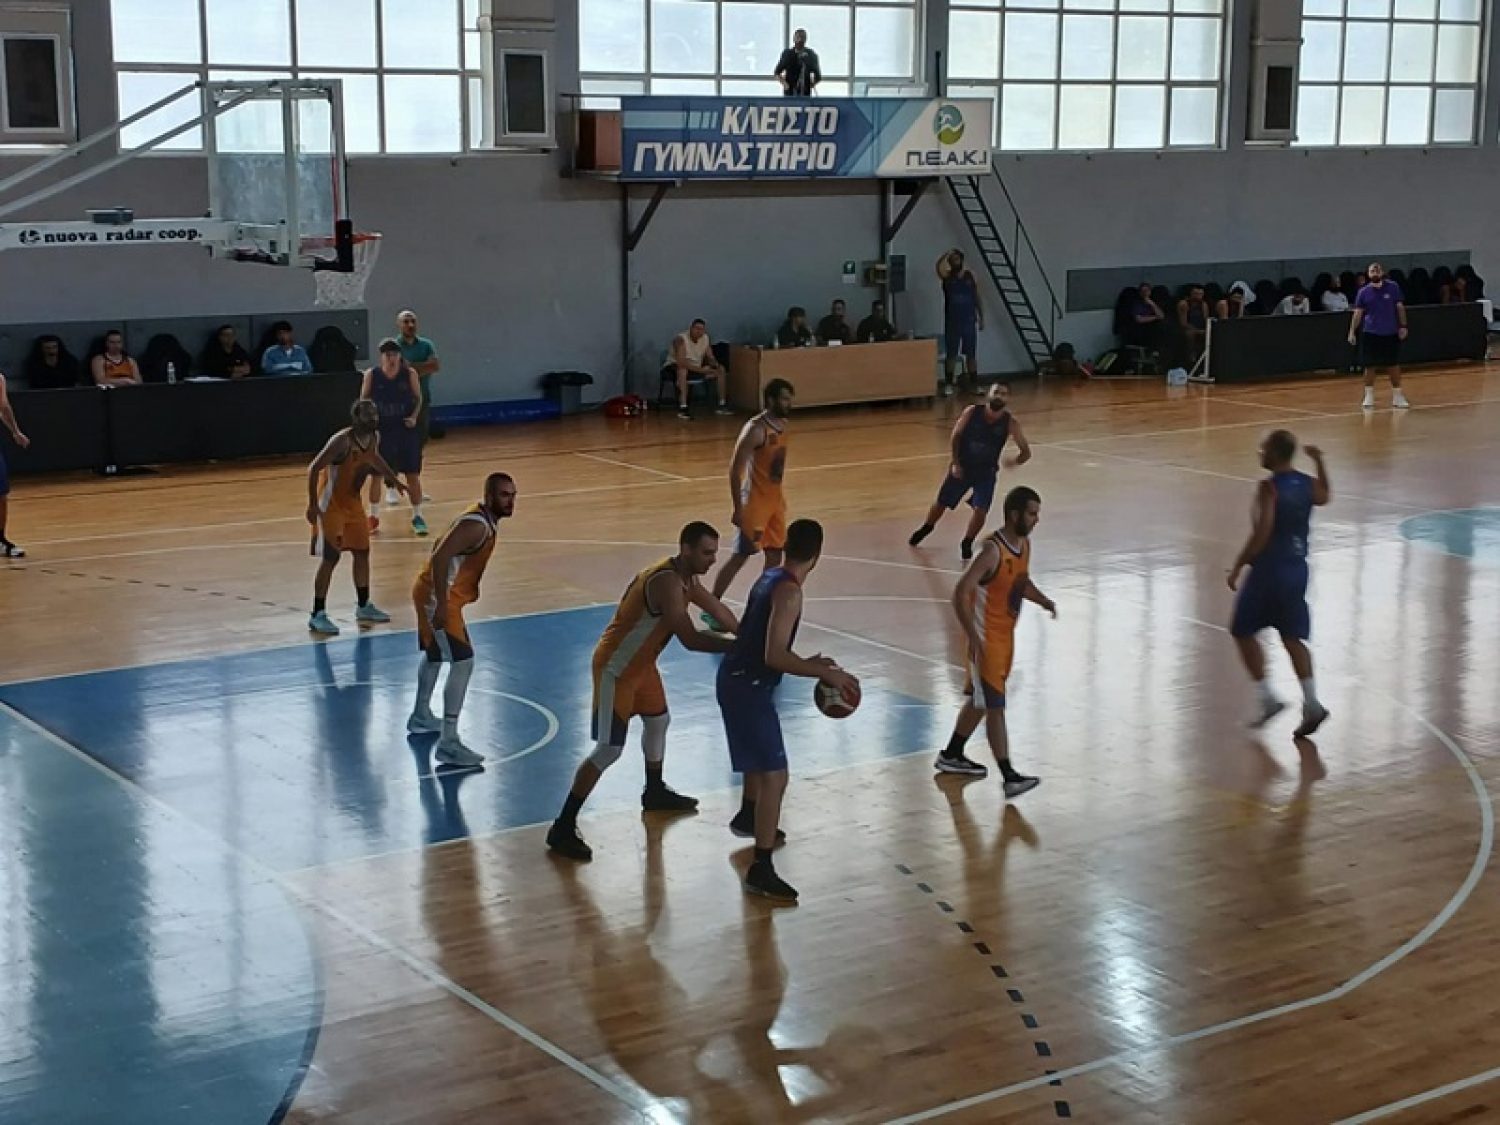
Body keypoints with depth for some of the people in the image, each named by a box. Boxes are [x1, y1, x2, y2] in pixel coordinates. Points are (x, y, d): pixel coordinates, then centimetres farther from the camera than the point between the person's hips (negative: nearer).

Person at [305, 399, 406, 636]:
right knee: (331, 557, -10)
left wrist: (393, 479, 19)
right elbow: (314, 468, -26)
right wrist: (313, 504, -28)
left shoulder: (374, 437, -3)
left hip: (353, 501, 8)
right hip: (330, 503, -8)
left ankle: (364, 607, 28)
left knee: (362, 551, 13)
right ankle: (317, 615, -4)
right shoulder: (342, 440, -27)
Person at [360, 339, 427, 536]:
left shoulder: (410, 374, -7)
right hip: (379, 431, 0)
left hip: (405, 430, 0)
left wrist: (414, 416, -11)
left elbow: (418, 398, 4)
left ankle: (417, 516, 15)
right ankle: (374, 516, 23)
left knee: (412, 475, 2)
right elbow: (363, 400, 4)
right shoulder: (371, 375, -7)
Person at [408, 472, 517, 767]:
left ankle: (421, 716, 49)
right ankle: (448, 743, -15)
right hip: (436, 598, -11)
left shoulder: (489, 520, 7)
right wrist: (441, 606, -32)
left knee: (435, 654, 28)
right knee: (462, 662, -15)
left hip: (438, 595, 11)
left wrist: (468, 588, 23)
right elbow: (439, 559, -32)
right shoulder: (476, 525, -25)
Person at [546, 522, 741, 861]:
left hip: (640, 662, 10)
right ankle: (563, 828, -8)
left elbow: (717, 610, 17)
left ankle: (655, 792, 52)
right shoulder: (667, 582, -29)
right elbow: (690, 640, -34)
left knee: (658, 720, 28)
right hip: (616, 668, -10)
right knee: (609, 749, -12)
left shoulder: (686, 577, 2)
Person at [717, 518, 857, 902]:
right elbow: (774, 656, -27)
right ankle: (761, 870, -12)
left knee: (761, 758, 33)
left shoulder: (771, 578, 9)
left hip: (737, 679, 10)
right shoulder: (789, 591, -20)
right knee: (774, 776, -11)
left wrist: (806, 663, 23)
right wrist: (826, 673, -22)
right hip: (748, 687, -10)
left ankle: (748, 817, 56)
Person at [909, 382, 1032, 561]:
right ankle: (926, 528, 44)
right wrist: (955, 462, -9)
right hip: (962, 467, 1)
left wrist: (1015, 460, -36)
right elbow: (955, 436, -4)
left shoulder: (1010, 422, -17)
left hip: (986, 472, -1)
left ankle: (967, 544, 11)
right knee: (941, 503, 13)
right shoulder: (972, 412, -17)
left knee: (980, 510, -15)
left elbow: (1026, 452, -15)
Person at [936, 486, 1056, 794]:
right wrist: (974, 639, -29)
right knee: (995, 707, -8)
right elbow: (961, 593, -27)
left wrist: (1043, 601, 3)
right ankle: (1009, 777, -9)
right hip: (986, 638, -9)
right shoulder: (993, 550, -24)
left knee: (980, 699, 21)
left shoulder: (1025, 543, 3)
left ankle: (952, 756, 37)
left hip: (1006, 635, 9)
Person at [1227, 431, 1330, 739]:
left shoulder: (1269, 488, -18)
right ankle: (1311, 703, 3)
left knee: (1243, 632, 9)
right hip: (1297, 570, 7)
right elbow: (1324, 496, 30)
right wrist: (1319, 461, 34)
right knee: (1292, 638, 12)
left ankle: (1267, 698, 4)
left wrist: (1237, 568, -16)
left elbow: (1261, 534, -25)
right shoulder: (1307, 484, 4)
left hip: (1269, 571, -7)